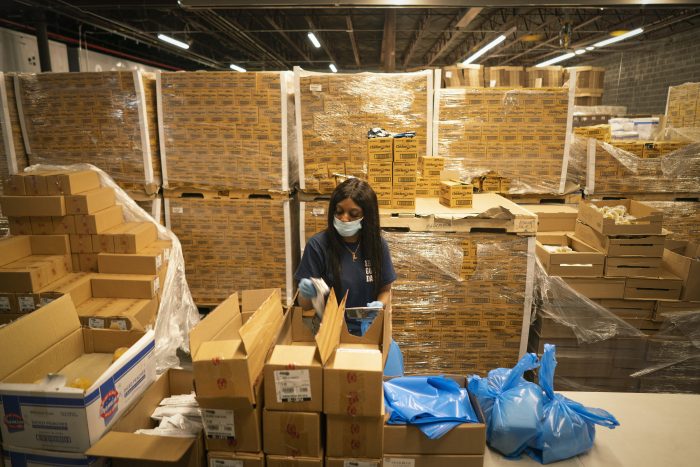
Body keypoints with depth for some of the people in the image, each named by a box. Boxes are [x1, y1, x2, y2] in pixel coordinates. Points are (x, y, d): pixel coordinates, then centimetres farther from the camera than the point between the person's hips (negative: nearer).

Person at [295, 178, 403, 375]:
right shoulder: (318, 245, -10)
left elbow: (385, 290, 10)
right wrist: (306, 294, -28)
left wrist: (380, 305, -12)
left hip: (369, 328, 3)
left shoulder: (377, 244, -1)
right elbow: (305, 305, -6)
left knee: (391, 375, -19)